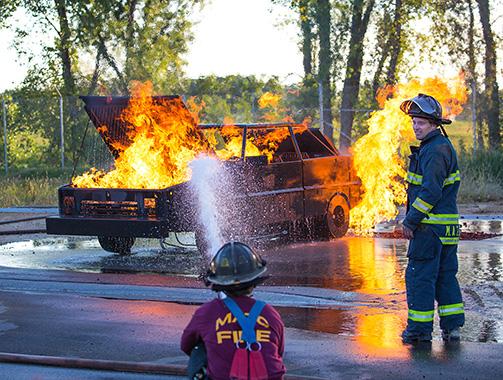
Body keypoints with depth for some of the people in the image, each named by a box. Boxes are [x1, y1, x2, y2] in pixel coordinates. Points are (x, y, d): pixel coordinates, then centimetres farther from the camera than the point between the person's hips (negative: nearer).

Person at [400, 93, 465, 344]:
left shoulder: (436, 150, -16)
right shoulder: (442, 147, 18)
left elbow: (431, 191, -23)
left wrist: (410, 221, -18)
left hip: (431, 227, -10)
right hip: (447, 227, 10)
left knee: (419, 276, -3)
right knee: (445, 276, 14)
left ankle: (420, 328, 2)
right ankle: (452, 326, 17)